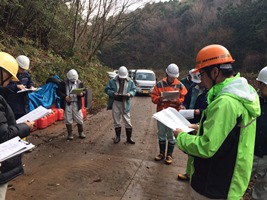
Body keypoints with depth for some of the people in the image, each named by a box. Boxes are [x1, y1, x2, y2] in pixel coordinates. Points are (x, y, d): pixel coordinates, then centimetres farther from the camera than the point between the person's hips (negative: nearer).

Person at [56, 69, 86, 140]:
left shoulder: (79, 83, 2)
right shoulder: (64, 83, -3)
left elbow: (83, 91, 7)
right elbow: (58, 91, -3)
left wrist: (81, 94, -17)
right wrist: (64, 96, -17)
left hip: (77, 104, 1)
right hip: (67, 104, -1)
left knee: (79, 119, 7)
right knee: (68, 119, 6)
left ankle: (81, 132, 24)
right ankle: (70, 134, 20)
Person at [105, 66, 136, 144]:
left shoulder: (130, 81, 1)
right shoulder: (112, 81, -2)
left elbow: (134, 90, 7)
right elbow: (107, 89, 1)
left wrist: (130, 94, -14)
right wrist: (113, 93, -17)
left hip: (125, 104, 0)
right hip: (115, 103, 0)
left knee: (128, 121, 2)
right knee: (116, 121, 11)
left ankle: (129, 138, 15)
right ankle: (117, 137, 26)